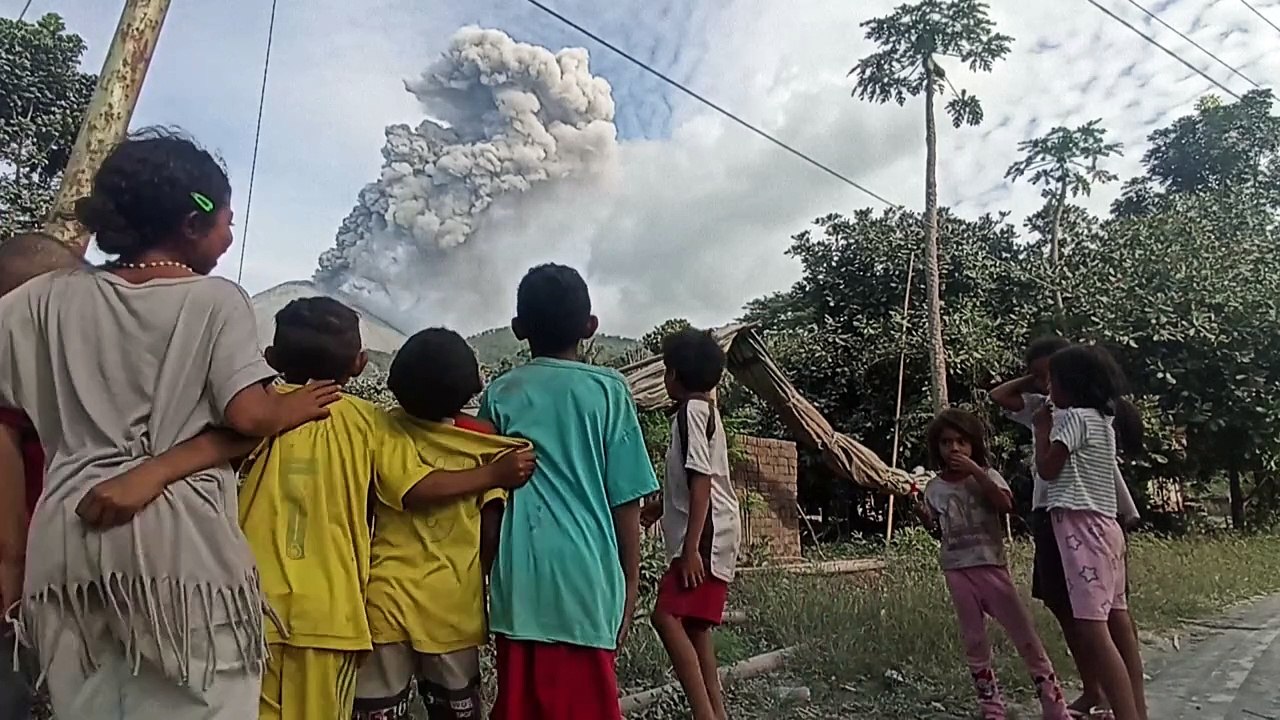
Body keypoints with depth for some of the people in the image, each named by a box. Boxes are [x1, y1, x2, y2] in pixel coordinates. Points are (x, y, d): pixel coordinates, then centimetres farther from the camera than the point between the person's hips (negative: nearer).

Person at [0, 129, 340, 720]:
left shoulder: (50, 297, 7)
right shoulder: (215, 299, -5)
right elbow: (248, 416, -14)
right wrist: (300, 406, 4)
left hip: (72, 537, 5)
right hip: (181, 538, -4)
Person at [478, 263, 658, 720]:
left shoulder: (499, 395, 4)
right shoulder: (608, 390, -1)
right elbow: (624, 499, -1)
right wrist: (631, 579, 9)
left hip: (520, 580, 2)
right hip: (586, 577, -2)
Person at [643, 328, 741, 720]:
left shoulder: (691, 410, -13)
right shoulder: (705, 409, 17)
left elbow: (701, 482, -21)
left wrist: (691, 547, -23)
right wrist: (659, 507, 38)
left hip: (704, 537, -10)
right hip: (710, 536, 10)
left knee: (667, 616, -14)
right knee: (693, 623, 13)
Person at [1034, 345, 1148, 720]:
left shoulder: (1074, 416, -9)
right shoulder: (1103, 419, 17)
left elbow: (1047, 469, -8)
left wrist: (1043, 426, 2)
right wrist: (1053, 424, 19)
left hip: (1082, 525, -10)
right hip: (1105, 525, 10)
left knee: (1091, 628, -14)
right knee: (1117, 625, 10)